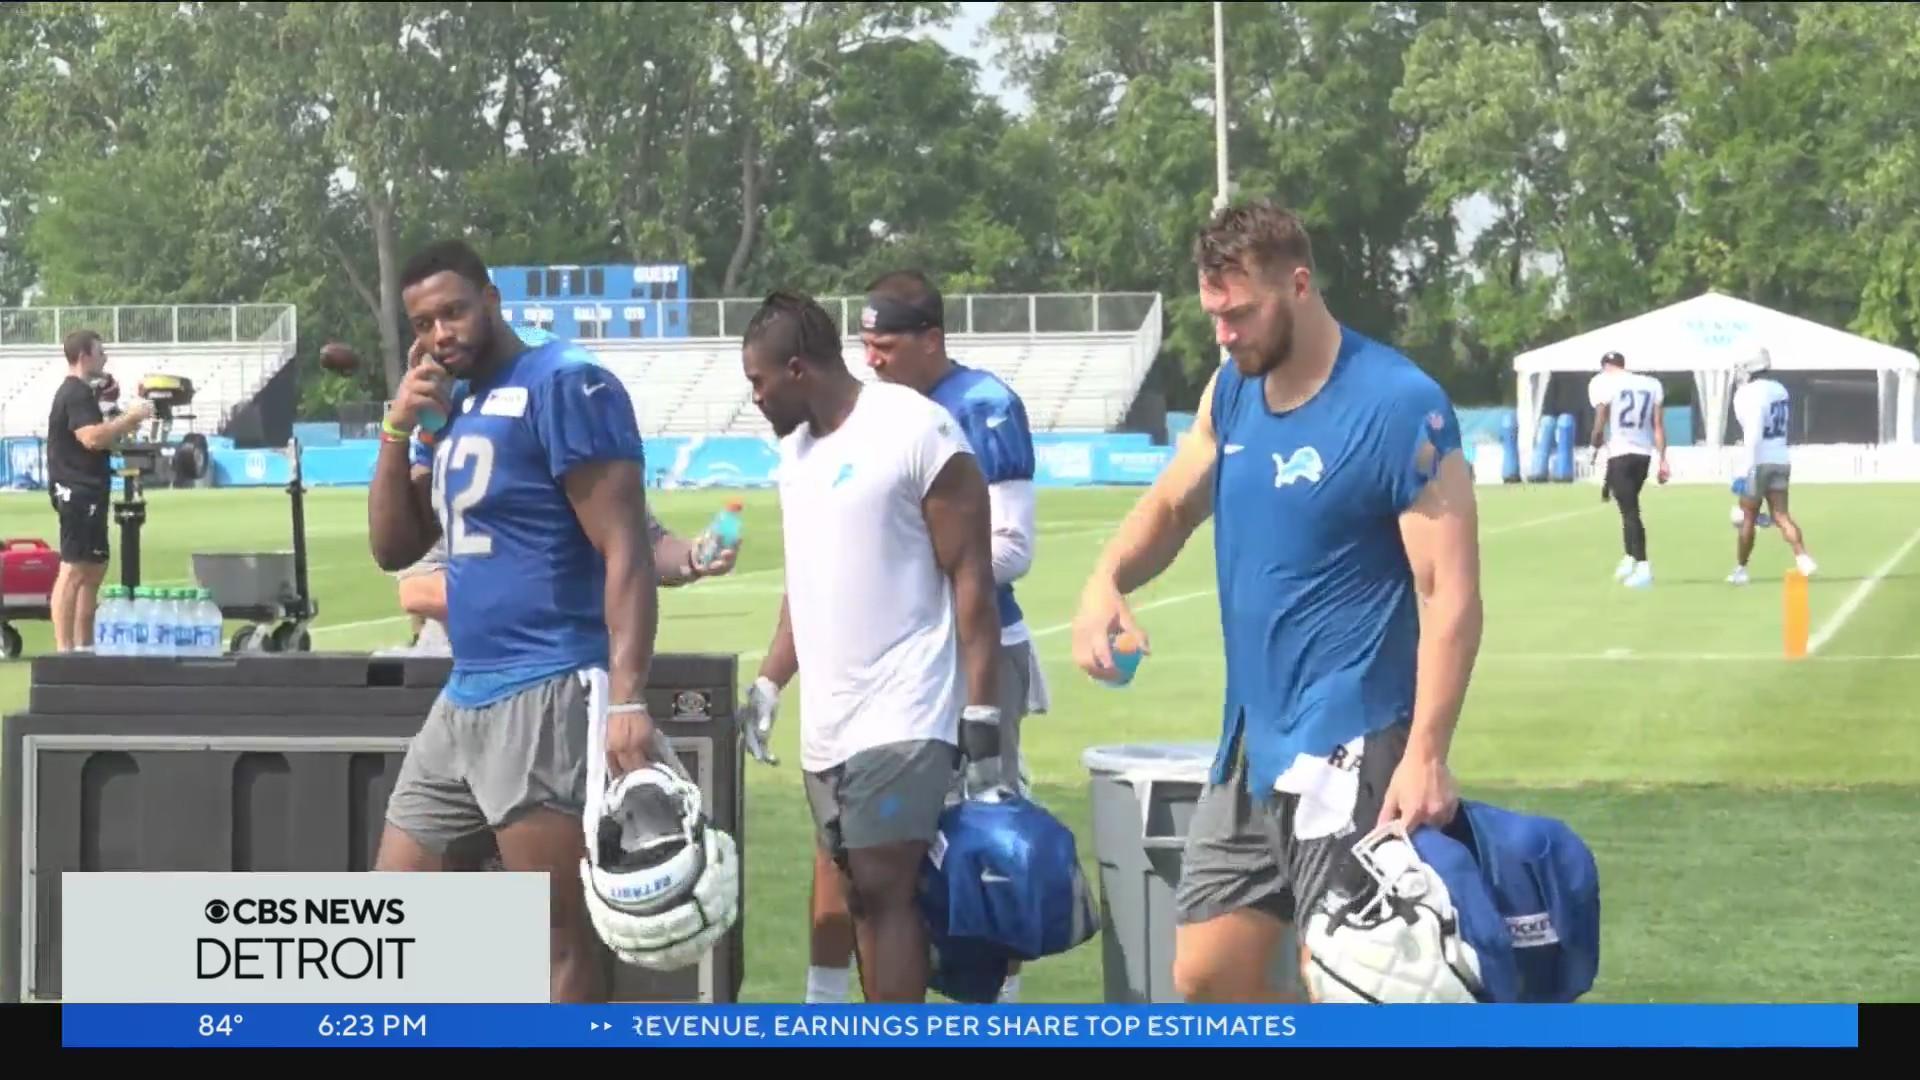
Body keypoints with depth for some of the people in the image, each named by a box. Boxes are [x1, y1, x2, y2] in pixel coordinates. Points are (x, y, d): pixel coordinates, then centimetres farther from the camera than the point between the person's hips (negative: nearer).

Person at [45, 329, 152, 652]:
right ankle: (63, 648, -17)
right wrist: (130, 417, -17)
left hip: (87, 491, 11)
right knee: (73, 569, -13)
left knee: (94, 568, 14)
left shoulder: (80, 392, 21)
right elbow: (91, 437, -24)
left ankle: (83, 646, 18)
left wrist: (123, 427, 13)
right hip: (77, 491, -11)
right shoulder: (75, 394, -13)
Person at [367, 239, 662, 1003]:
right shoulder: (451, 405, 17)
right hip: (464, 697, 10)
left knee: (559, 935, -6)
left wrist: (626, 699, -25)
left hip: (546, 697, -10)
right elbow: (393, 549, 16)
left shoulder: (564, 386, -10)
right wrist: (400, 429, 2)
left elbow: (625, 552, -16)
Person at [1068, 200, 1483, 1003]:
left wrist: (1426, 753, -25)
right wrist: (1108, 581, -2)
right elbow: (1171, 504, 21)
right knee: (1208, 975, 10)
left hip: (1347, 748, -8)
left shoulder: (1399, 407, -15)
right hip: (1251, 739, 8)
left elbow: (1451, 595, -17)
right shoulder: (1232, 394, 7)